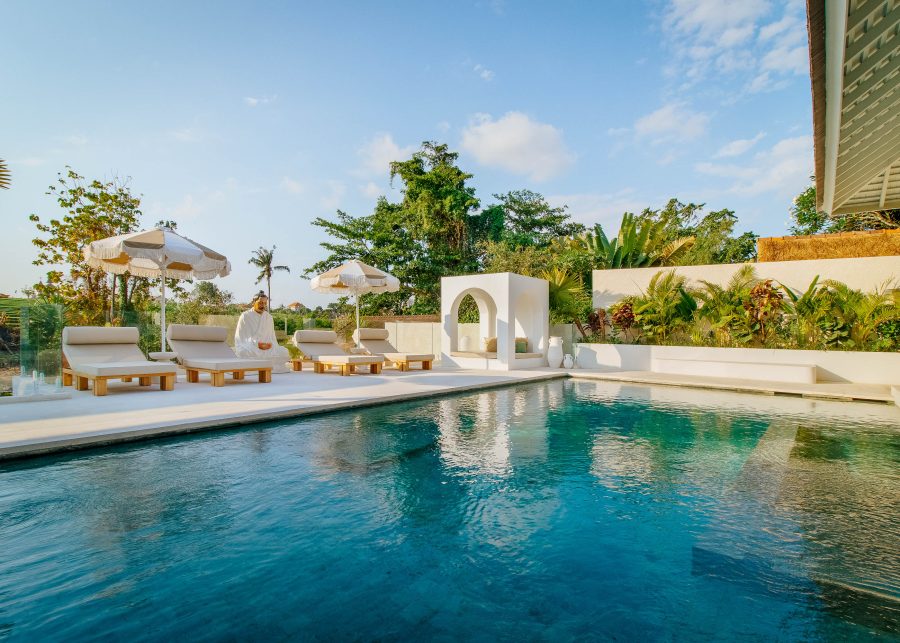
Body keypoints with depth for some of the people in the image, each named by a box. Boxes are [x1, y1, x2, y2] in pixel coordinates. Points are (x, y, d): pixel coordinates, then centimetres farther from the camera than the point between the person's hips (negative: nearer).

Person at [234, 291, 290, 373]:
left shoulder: (269, 317, 14)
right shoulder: (245, 316, 3)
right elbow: (240, 337, -1)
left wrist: (270, 344, -7)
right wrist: (257, 344, -16)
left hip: (266, 347, 3)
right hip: (248, 347, -3)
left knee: (284, 352, -25)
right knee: (244, 352, -39)